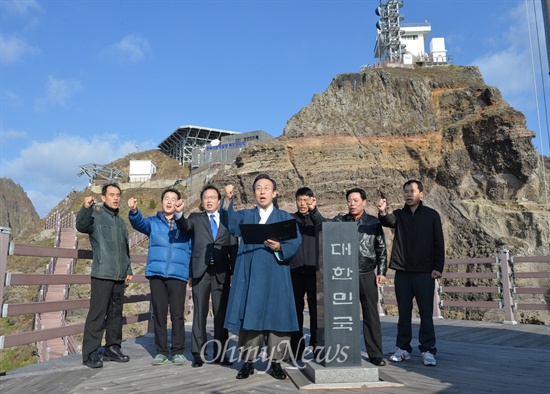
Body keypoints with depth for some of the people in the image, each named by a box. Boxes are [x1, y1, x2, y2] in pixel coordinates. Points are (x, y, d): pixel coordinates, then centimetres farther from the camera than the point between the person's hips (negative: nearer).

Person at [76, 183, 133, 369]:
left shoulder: (121, 221, 18)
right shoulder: (96, 216, -1)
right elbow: (81, 226, -24)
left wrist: (128, 269, 18)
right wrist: (86, 208, -41)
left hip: (119, 276, 7)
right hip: (102, 274, -6)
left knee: (116, 313, 11)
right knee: (97, 313, -7)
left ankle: (112, 348, 19)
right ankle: (90, 353, 0)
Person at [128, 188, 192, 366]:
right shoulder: (153, 222, 11)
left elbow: (192, 249, 9)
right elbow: (139, 223, -10)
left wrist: (192, 272, -3)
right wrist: (133, 211, -32)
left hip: (178, 275, -1)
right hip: (156, 274, 1)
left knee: (177, 314, 0)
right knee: (159, 313, 6)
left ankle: (178, 351, 10)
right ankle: (161, 351, 15)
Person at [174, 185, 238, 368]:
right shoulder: (196, 218, 10)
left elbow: (234, 248, 8)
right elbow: (185, 226, -11)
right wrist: (178, 214, -32)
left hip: (221, 273, 1)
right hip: (201, 272, -1)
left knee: (221, 313, 5)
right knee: (199, 313, 4)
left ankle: (220, 353, 14)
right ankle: (198, 353, 11)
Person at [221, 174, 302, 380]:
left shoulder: (285, 217, 11)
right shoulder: (245, 215, 13)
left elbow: (295, 242, -2)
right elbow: (230, 223, -10)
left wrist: (279, 247, -22)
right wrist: (228, 200, -27)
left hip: (275, 275, 0)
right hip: (250, 274, 1)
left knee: (276, 317, 0)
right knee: (249, 317, 2)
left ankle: (275, 362, 11)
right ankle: (248, 361, 13)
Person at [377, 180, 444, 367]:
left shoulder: (431, 215, 4)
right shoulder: (399, 214, 8)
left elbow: (439, 243, 2)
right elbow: (388, 221, -15)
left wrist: (438, 267, -6)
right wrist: (382, 213, -37)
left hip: (424, 272, -2)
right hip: (402, 272, 2)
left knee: (426, 313, 1)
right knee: (404, 312, 9)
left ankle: (428, 350, 9)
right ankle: (403, 348, 18)